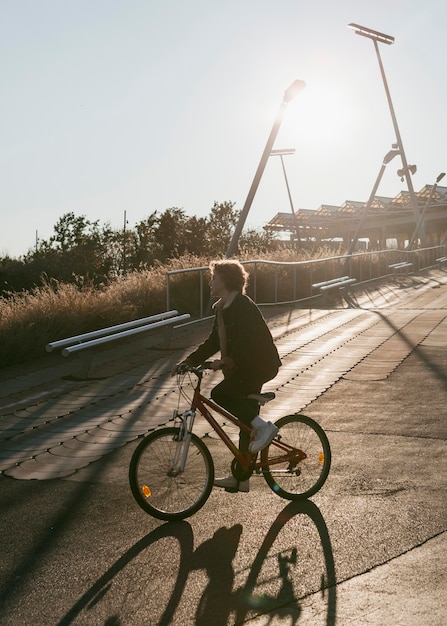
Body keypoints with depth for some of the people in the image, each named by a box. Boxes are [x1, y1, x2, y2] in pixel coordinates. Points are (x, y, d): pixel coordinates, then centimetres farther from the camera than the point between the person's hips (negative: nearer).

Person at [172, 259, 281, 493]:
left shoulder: (243, 306, -17)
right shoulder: (222, 307, 12)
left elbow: (246, 341, -28)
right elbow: (213, 341, 15)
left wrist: (226, 362, -38)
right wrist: (188, 362, 7)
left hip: (258, 366, -10)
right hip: (243, 368, 10)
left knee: (220, 395, -21)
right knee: (245, 422, 12)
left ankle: (262, 426, -12)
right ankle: (240, 478, 18)